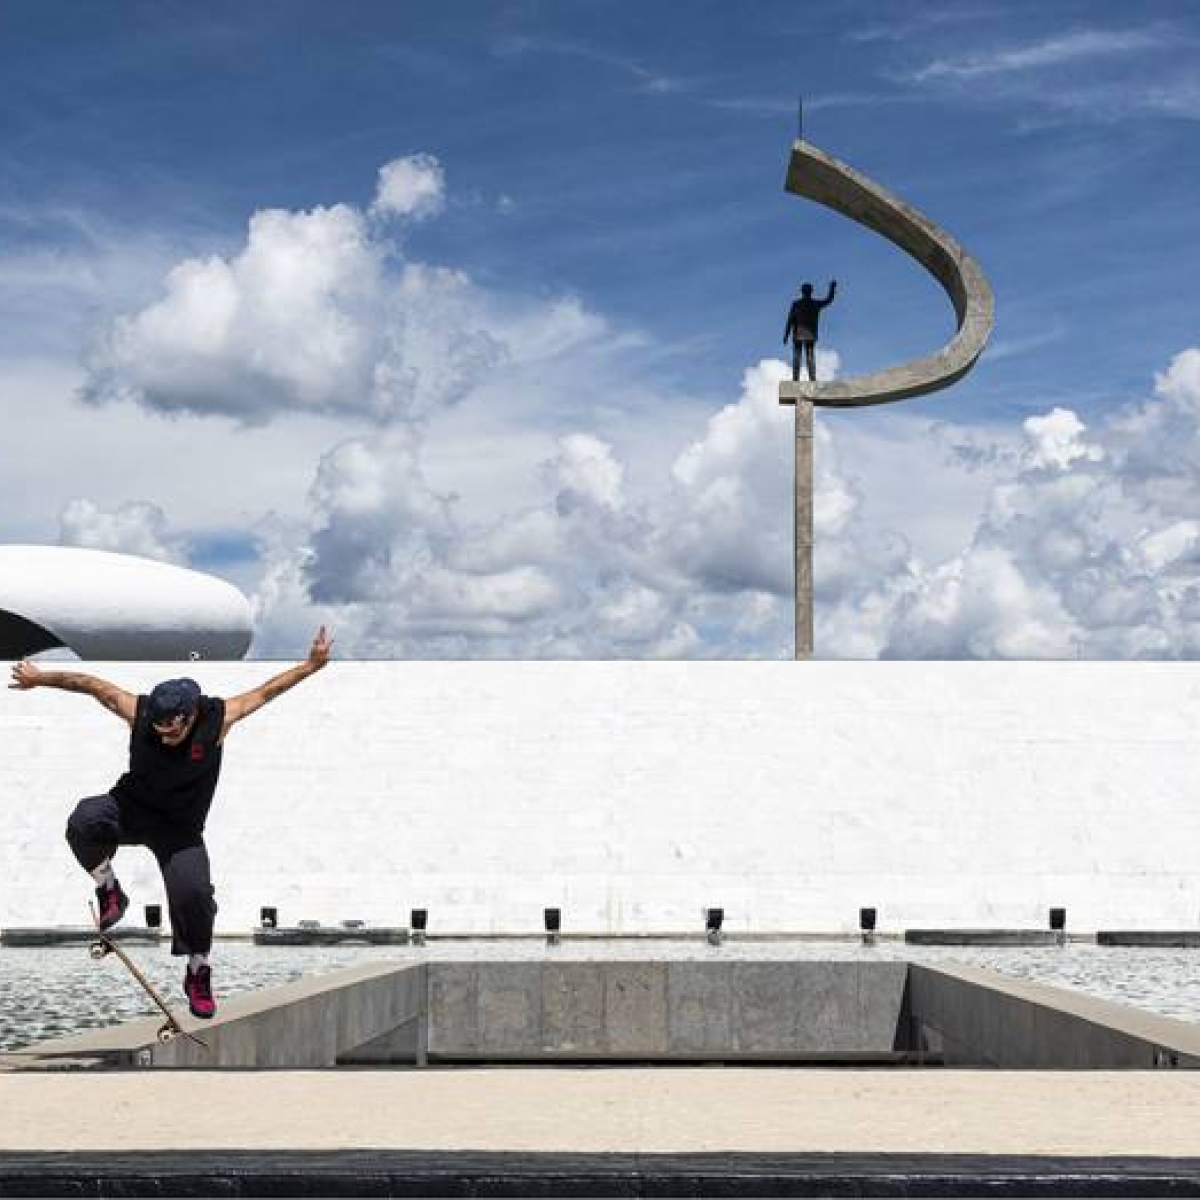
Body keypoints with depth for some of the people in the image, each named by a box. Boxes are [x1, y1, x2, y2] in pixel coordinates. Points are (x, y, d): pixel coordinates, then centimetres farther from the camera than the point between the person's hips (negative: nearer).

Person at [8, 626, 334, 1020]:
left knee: (192, 892, -21)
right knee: (84, 822, -31)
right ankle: (109, 892, -4)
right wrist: (42, 677, 2)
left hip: (180, 826, -1)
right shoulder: (139, 711, -21)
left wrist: (311, 665, -10)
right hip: (132, 806, 1)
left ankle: (199, 973, 6)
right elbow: (93, 684, -6)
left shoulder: (218, 717, -22)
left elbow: (266, 691, -9)